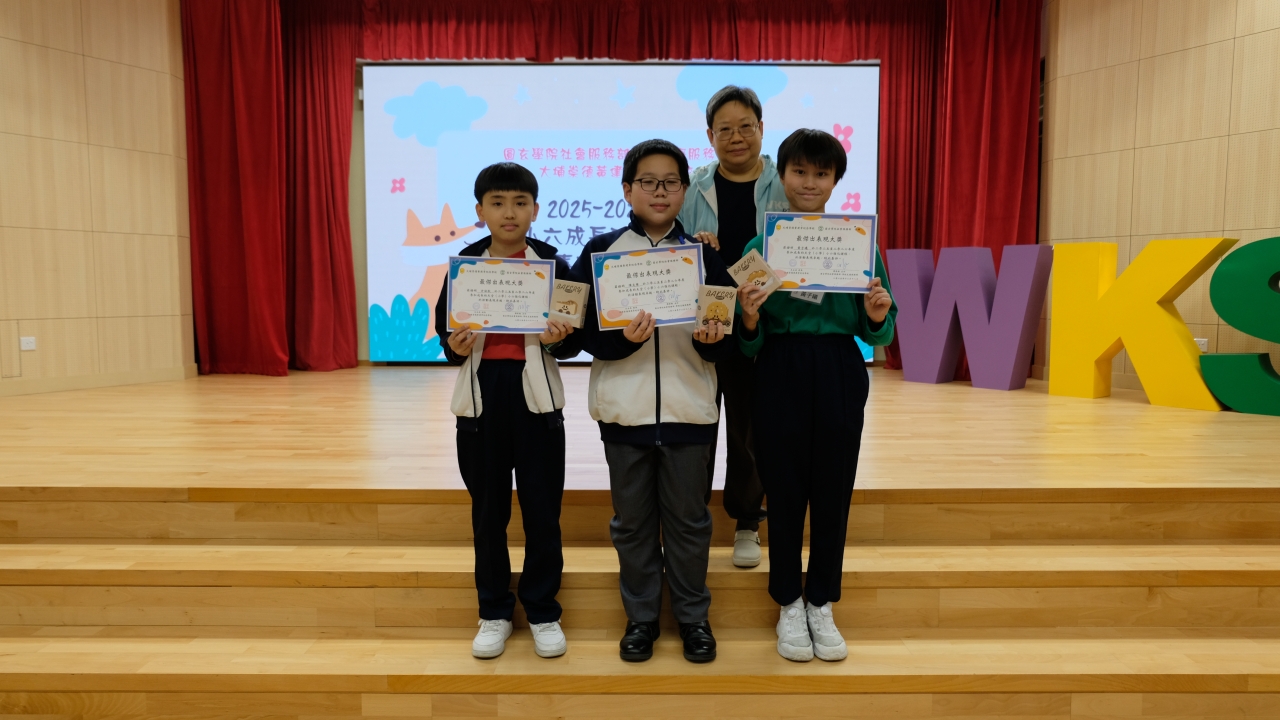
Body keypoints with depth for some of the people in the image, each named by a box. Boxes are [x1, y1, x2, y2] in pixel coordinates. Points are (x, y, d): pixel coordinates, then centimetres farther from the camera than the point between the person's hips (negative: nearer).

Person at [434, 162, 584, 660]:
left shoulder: (552, 263, 2)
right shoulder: (464, 264, 5)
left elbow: (575, 340, 2)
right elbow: (445, 328, 7)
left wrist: (559, 338, -19)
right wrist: (455, 348, -14)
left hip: (536, 397, -1)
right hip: (481, 396, 2)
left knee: (542, 509, 5)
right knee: (487, 510, 10)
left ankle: (543, 613, 22)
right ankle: (494, 613, 26)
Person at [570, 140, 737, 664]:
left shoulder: (704, 254, 6)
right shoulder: (601, 251, 3)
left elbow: (727, 345, 5)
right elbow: (589, 333, -4)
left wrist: (711, 340, -18)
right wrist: (626, 338, -23)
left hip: (688, 409, 1)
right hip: (624, 409, 0)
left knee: (687, 518, 10)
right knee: (632, 520, 11)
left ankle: (693, 616, 29)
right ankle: (641, 617, 30)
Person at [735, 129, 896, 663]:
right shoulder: (759, 243, 0)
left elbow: (878, 335, 5)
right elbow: (751, 343, 0)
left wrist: (877, 317, -16)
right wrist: (749, 318, -21)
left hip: (840, 376, 1)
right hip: (780, 376, -1)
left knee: (833, 492, 9)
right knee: (784, 492, 7)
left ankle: (822, 604, 29)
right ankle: (789, 605, 27)